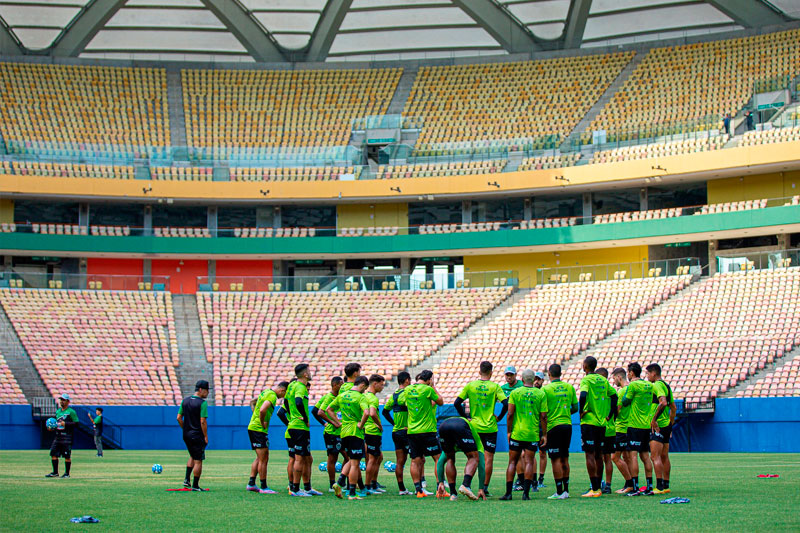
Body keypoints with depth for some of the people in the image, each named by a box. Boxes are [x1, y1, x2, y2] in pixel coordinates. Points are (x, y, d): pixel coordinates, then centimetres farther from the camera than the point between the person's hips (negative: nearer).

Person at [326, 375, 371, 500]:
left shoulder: (342, 396, 10)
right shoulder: (360, 397, -11)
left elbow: (329, 409, 17)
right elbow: (366, 412, -28)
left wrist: (337, 422, 14)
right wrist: (361, 424, -13)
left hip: (344, 432, 7)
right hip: (356, 433, -7)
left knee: (351, 460, 22)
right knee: (355, 464, -1)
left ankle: (339, 483, 6)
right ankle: (352, 493, 0)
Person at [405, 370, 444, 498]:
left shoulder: (408, 389, 8)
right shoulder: (427, 389, -9)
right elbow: (440, 402, 3)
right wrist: (433, 387, 8)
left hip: (412, 430, 5)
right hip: (427, 430, -5)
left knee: (415, 461, 5)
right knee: (438, 458, 3)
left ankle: (418, 490, 2)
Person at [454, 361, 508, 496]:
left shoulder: (470, 386, 1)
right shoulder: (495, 387, -5)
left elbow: (457, 403, -1)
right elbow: (506, 404, -14)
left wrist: (465, 417, 7)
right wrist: (499, 417, 0)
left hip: (474, 427, 2)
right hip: (490, 428, -2)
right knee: (489, 458, 4)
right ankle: (485, 488, 2)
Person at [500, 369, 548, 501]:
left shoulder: (515, 393, 0)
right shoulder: (541, 394, 1)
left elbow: (510, 414, -3)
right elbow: (543, 416, -1)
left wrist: (509, 431, 6)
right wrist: (544, 435, 6)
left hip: (517, 432, 0)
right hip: (533, 434, 0)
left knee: (512, 462, 6)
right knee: (529, 462, 1)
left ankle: (508, 493, 3)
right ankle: (526, 492, -8)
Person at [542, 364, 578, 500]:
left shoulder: (545, 389, -9)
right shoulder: (569, 388, 6)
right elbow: (575, 408, 11)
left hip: (553, 425, -5)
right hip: (567, 424, 5)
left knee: (556, 459, -4)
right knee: (564, 459, 13)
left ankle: (559, 491, -7)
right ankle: (566, 490, 16)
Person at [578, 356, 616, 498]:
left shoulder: (586, 380, -9)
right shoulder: (603, 380, 11)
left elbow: (583, 395, -25)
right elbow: (614, 395, 13)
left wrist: (581, 412, -13)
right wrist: (609, 414, 14)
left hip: (589, 422, -6)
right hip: (602, 423, 6)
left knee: (590, 454, -5)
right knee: (598, 455, 13)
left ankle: (594, 489, -9)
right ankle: (598, 487, 16)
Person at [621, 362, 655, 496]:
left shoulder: (633, 385, -11)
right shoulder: (649, 385, 12)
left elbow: (625, 402, -7)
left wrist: (626, 391, 10)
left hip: (635, 425, -7)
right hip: (647, 425, 7)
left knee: (633, 455, -7)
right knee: (645, 456, 11)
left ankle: (635, 487, -12)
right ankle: (649, 486, 10)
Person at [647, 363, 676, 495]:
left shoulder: (657, 385, -11)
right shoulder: (666, 386, 18)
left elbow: (663, 403, -26)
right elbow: (673, 406, 22)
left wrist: (654, 419, -23)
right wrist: (671, 423, 25)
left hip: (657, 426, -10)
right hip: (666, 425, 10)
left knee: (655, 456, -11)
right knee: (664, 457, 12)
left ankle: (659, 486, -17)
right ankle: (666, 486, 14)